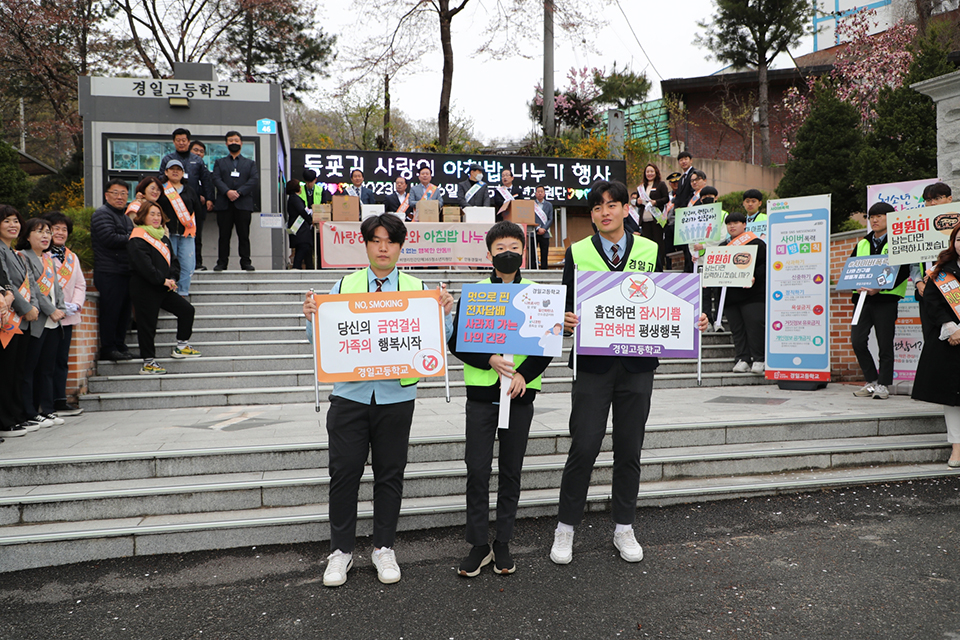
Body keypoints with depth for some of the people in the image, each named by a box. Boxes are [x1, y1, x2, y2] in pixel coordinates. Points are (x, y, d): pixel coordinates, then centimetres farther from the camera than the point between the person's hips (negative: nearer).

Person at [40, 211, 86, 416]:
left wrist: (76, 304, -2)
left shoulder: (72, 257, 17)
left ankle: (60, 401, 16)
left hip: (67, 317, 6)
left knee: (62, 359, 10)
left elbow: (80, 284, 15)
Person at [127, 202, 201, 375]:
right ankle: (148, 363, 4)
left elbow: (173, 260, 14)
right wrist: (163, 280, -20)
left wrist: (172, 278, -3)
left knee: (187, 310, 7)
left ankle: (181, 346, 19)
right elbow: (143, 265, -21)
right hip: (145, 290, -8)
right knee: (147, 325, -3)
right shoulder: (137, 239, -10)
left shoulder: (163, 237, 17)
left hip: (164, 289, 8)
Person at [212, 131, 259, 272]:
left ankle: (245, 262, 2)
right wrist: (227, 191, -16)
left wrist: (239, 192, -12)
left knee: (244, 235, -2)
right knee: (224, 235, 0)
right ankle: (222, 262, 4)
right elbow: (216, 179, 4)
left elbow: (255, 179, 1)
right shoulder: (219, 162, 19)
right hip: (224, 204, 1)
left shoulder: (250, 163, 17)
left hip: (243, 203, -1)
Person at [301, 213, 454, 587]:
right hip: (350, 393, 0)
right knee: (344, 472, 3)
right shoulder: (344, 286, 7)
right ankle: (341, 550, 21)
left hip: (396, 394, 0)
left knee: (390, 473, 9)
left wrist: (444, 314, -14)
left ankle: (384, 549, 26)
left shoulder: (418, 290, 6)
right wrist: (312, 318, -13)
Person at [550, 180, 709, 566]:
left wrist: (692, 320, -6)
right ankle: (565, 529, 14)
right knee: (584, 447, -3)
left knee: (629, 449, 9)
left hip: (637, 363, 2)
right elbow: (567, 305, 3)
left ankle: (624, 529, 25)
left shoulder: (650, 251, 9)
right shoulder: (578, 253, 4)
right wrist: (566, 320, -19)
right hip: (593, 363, -2)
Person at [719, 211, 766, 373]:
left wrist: (755, 278, -19)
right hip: (730, 295, 5)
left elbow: (765, 264, -5)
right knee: (737, 328, 3)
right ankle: (743, 359, 6)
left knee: (754, 326, -8)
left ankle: (758, 360, 0)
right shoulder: (722, 247, 20)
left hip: (752, 294, -5)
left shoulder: (756, 243, 2)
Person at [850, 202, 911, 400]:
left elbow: (904, 271, -8)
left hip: (885, 298, -4)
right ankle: (872, 381, 12)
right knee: (857, 341, -3)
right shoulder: (862, 244, 17)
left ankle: (883, 384, 10)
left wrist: (879, 287, -18)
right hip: (863, 297, 5)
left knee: (885, 344, -1)